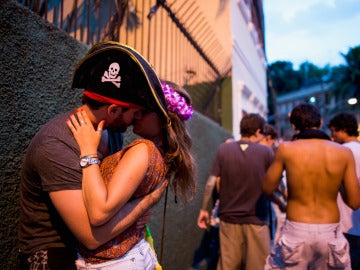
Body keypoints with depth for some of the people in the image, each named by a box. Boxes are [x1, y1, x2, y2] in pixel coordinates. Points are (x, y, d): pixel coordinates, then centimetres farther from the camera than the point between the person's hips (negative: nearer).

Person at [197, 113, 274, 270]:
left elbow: (210, 183, -6)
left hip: (229, 218, 2)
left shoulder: (223, 149, -4)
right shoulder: (266, 152, -7)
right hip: (256, 219, -2)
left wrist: (203, 209, 3)